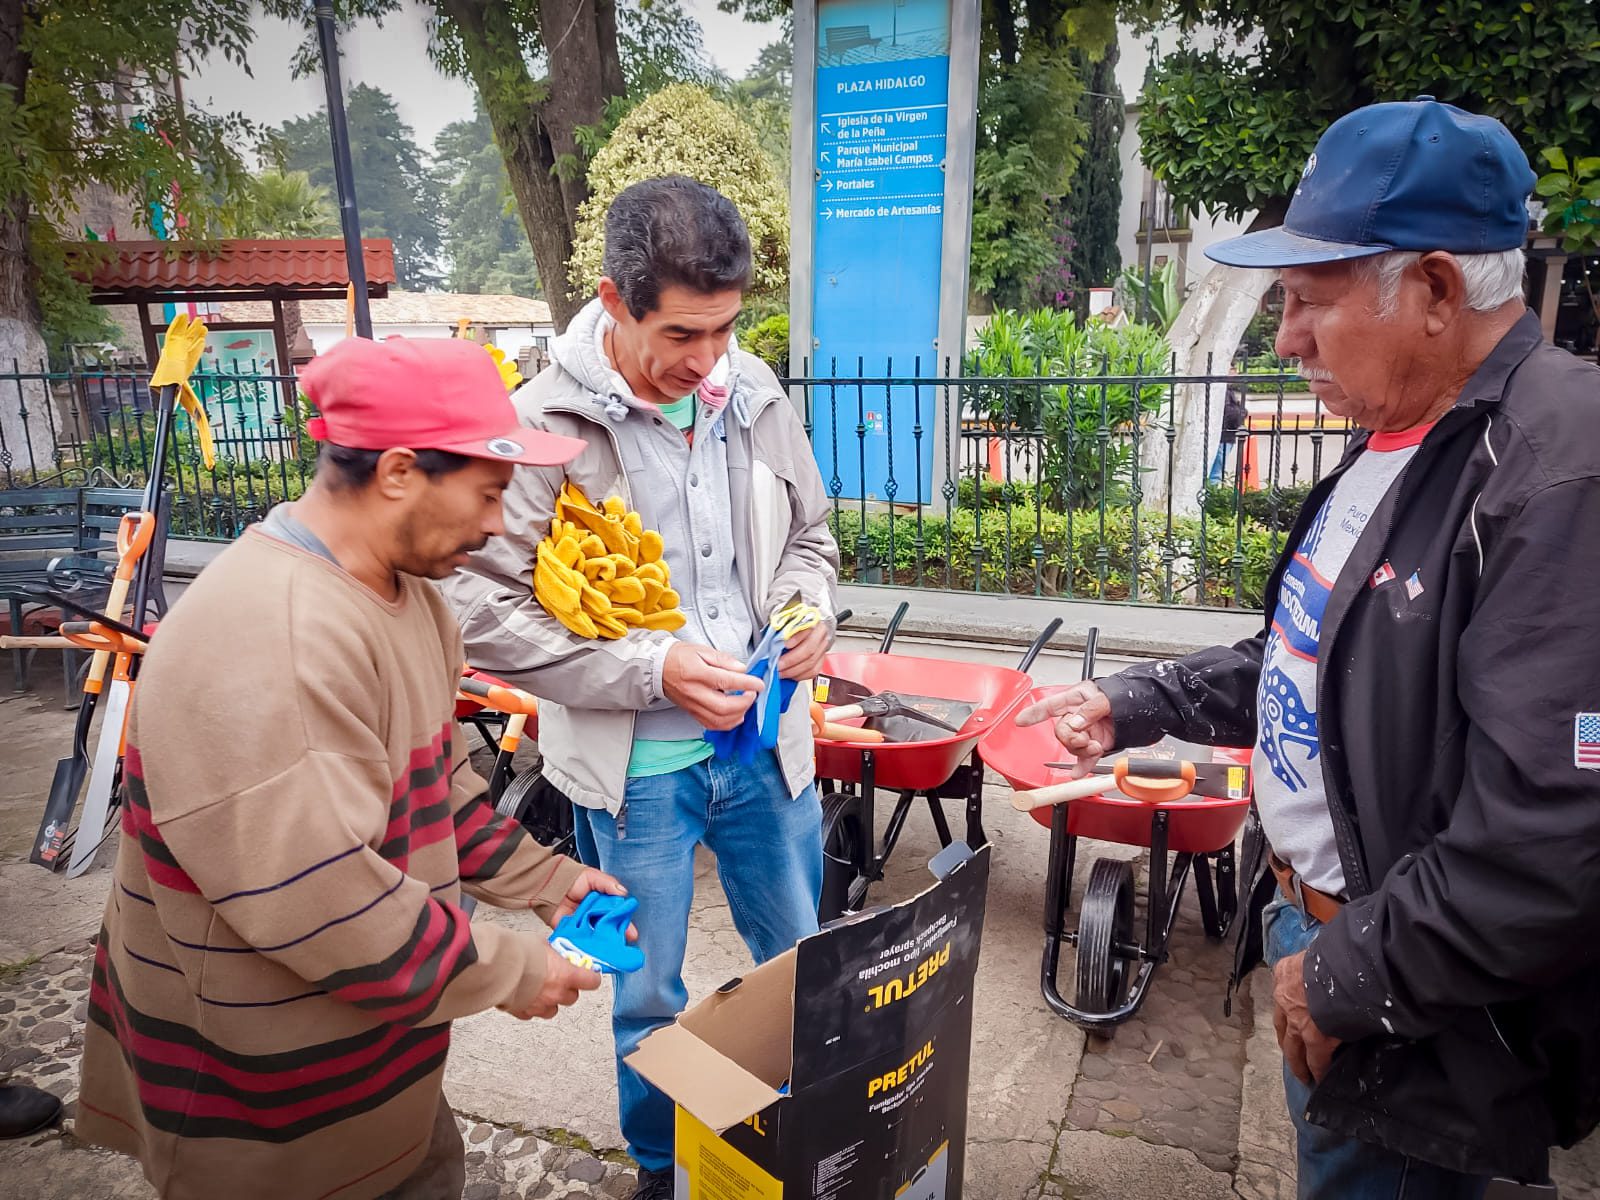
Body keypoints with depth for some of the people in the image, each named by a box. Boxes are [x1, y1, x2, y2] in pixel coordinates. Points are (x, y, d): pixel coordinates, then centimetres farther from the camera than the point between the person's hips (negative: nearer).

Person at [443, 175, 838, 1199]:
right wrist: (655, 669, -23)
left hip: (765, 742, 4)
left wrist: (808, 607, -10)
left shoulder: (755, 394, -3)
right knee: (648, 999, 17)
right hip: (637, 767, -4)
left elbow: (809, 533, 11)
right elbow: (488, 613, -16)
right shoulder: (546, 423, -17)